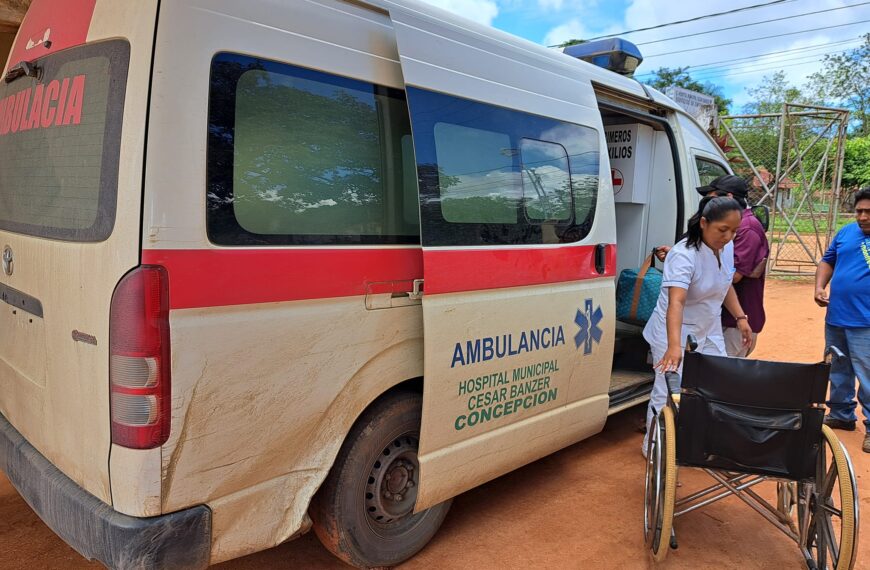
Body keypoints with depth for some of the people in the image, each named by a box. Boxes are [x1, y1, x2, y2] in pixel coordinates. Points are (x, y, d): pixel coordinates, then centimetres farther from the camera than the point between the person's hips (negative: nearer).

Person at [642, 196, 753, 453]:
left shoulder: (727, 247, -1)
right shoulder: (684, 255, -28)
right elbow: (676, 302, -40)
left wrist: (740, 317, 8)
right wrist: (674, 345, -51)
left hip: (710, 333, 8)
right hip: (676, 334, -8)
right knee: (668, 394, -3)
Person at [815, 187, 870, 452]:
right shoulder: (846, 232, 8)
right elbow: (828, 261, 18)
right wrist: (819, 286, 1)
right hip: (835, 318, 6)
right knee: (838, 371, 17)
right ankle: (841, 415, 33)